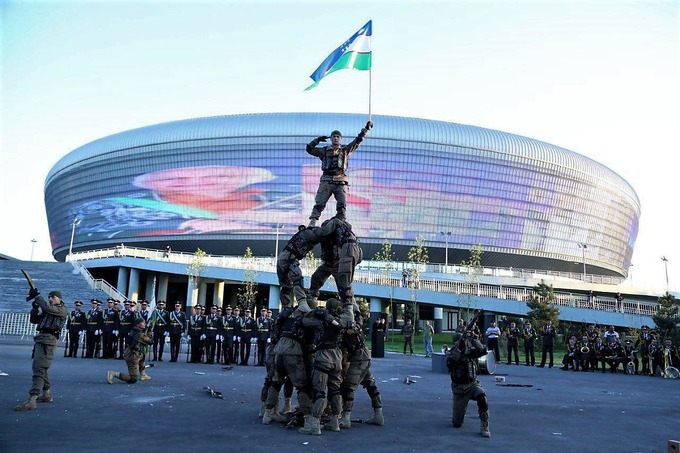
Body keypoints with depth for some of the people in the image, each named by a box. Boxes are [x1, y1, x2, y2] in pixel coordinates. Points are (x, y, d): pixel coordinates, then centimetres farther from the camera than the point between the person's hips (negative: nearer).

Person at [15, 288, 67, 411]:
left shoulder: (62, 310, -2)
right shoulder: (47, 311, 24)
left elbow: (47, 307, -18)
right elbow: (33, 320, 20)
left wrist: (37, 296, -6)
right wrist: (35, 306, 5)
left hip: (48, 341, -9)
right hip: (40, 340, 9)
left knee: (39, 370, -16)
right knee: (41, 369, 16)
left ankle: (31, 401, -22)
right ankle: (47, 395, 28)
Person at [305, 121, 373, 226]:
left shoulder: (346, 149, 18)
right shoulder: (324, 150, 17)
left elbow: (358, 140, 14)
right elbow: (309, 149, 15)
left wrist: (366, 129, 9)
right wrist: (317, 140, 8)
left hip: (341, 181, 1)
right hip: (327, 181, -1)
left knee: (342, 205, -6)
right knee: (319, 203, -6)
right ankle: (313, 221, -8)